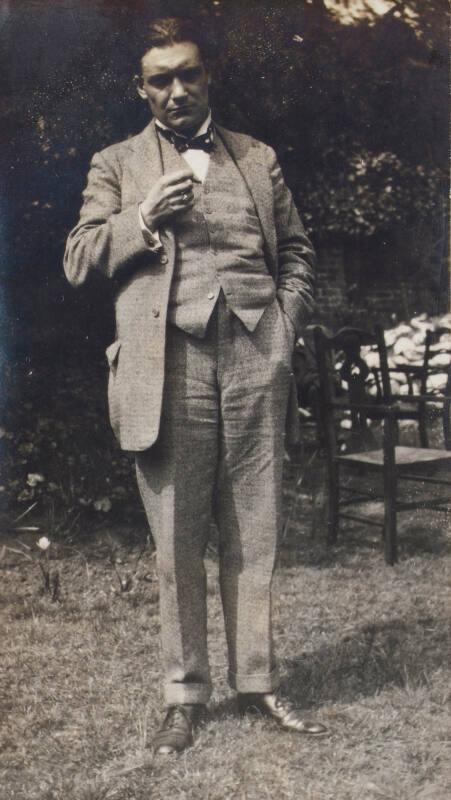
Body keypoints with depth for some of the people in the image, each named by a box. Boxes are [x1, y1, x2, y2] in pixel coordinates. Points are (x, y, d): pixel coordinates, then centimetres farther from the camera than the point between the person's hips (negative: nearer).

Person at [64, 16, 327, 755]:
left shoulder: (258, 159, 19)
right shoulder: (116, 166, 14)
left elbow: (295, 250, 17)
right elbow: (78, 260, 7)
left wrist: (286, 325, 2)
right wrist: (144, 218, -8)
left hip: (253, 360, 2)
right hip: (169, 366, -1)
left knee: (254, 534, 5)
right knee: (177, 542, 1)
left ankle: (257, 683, 15)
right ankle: (185, 695, 12)